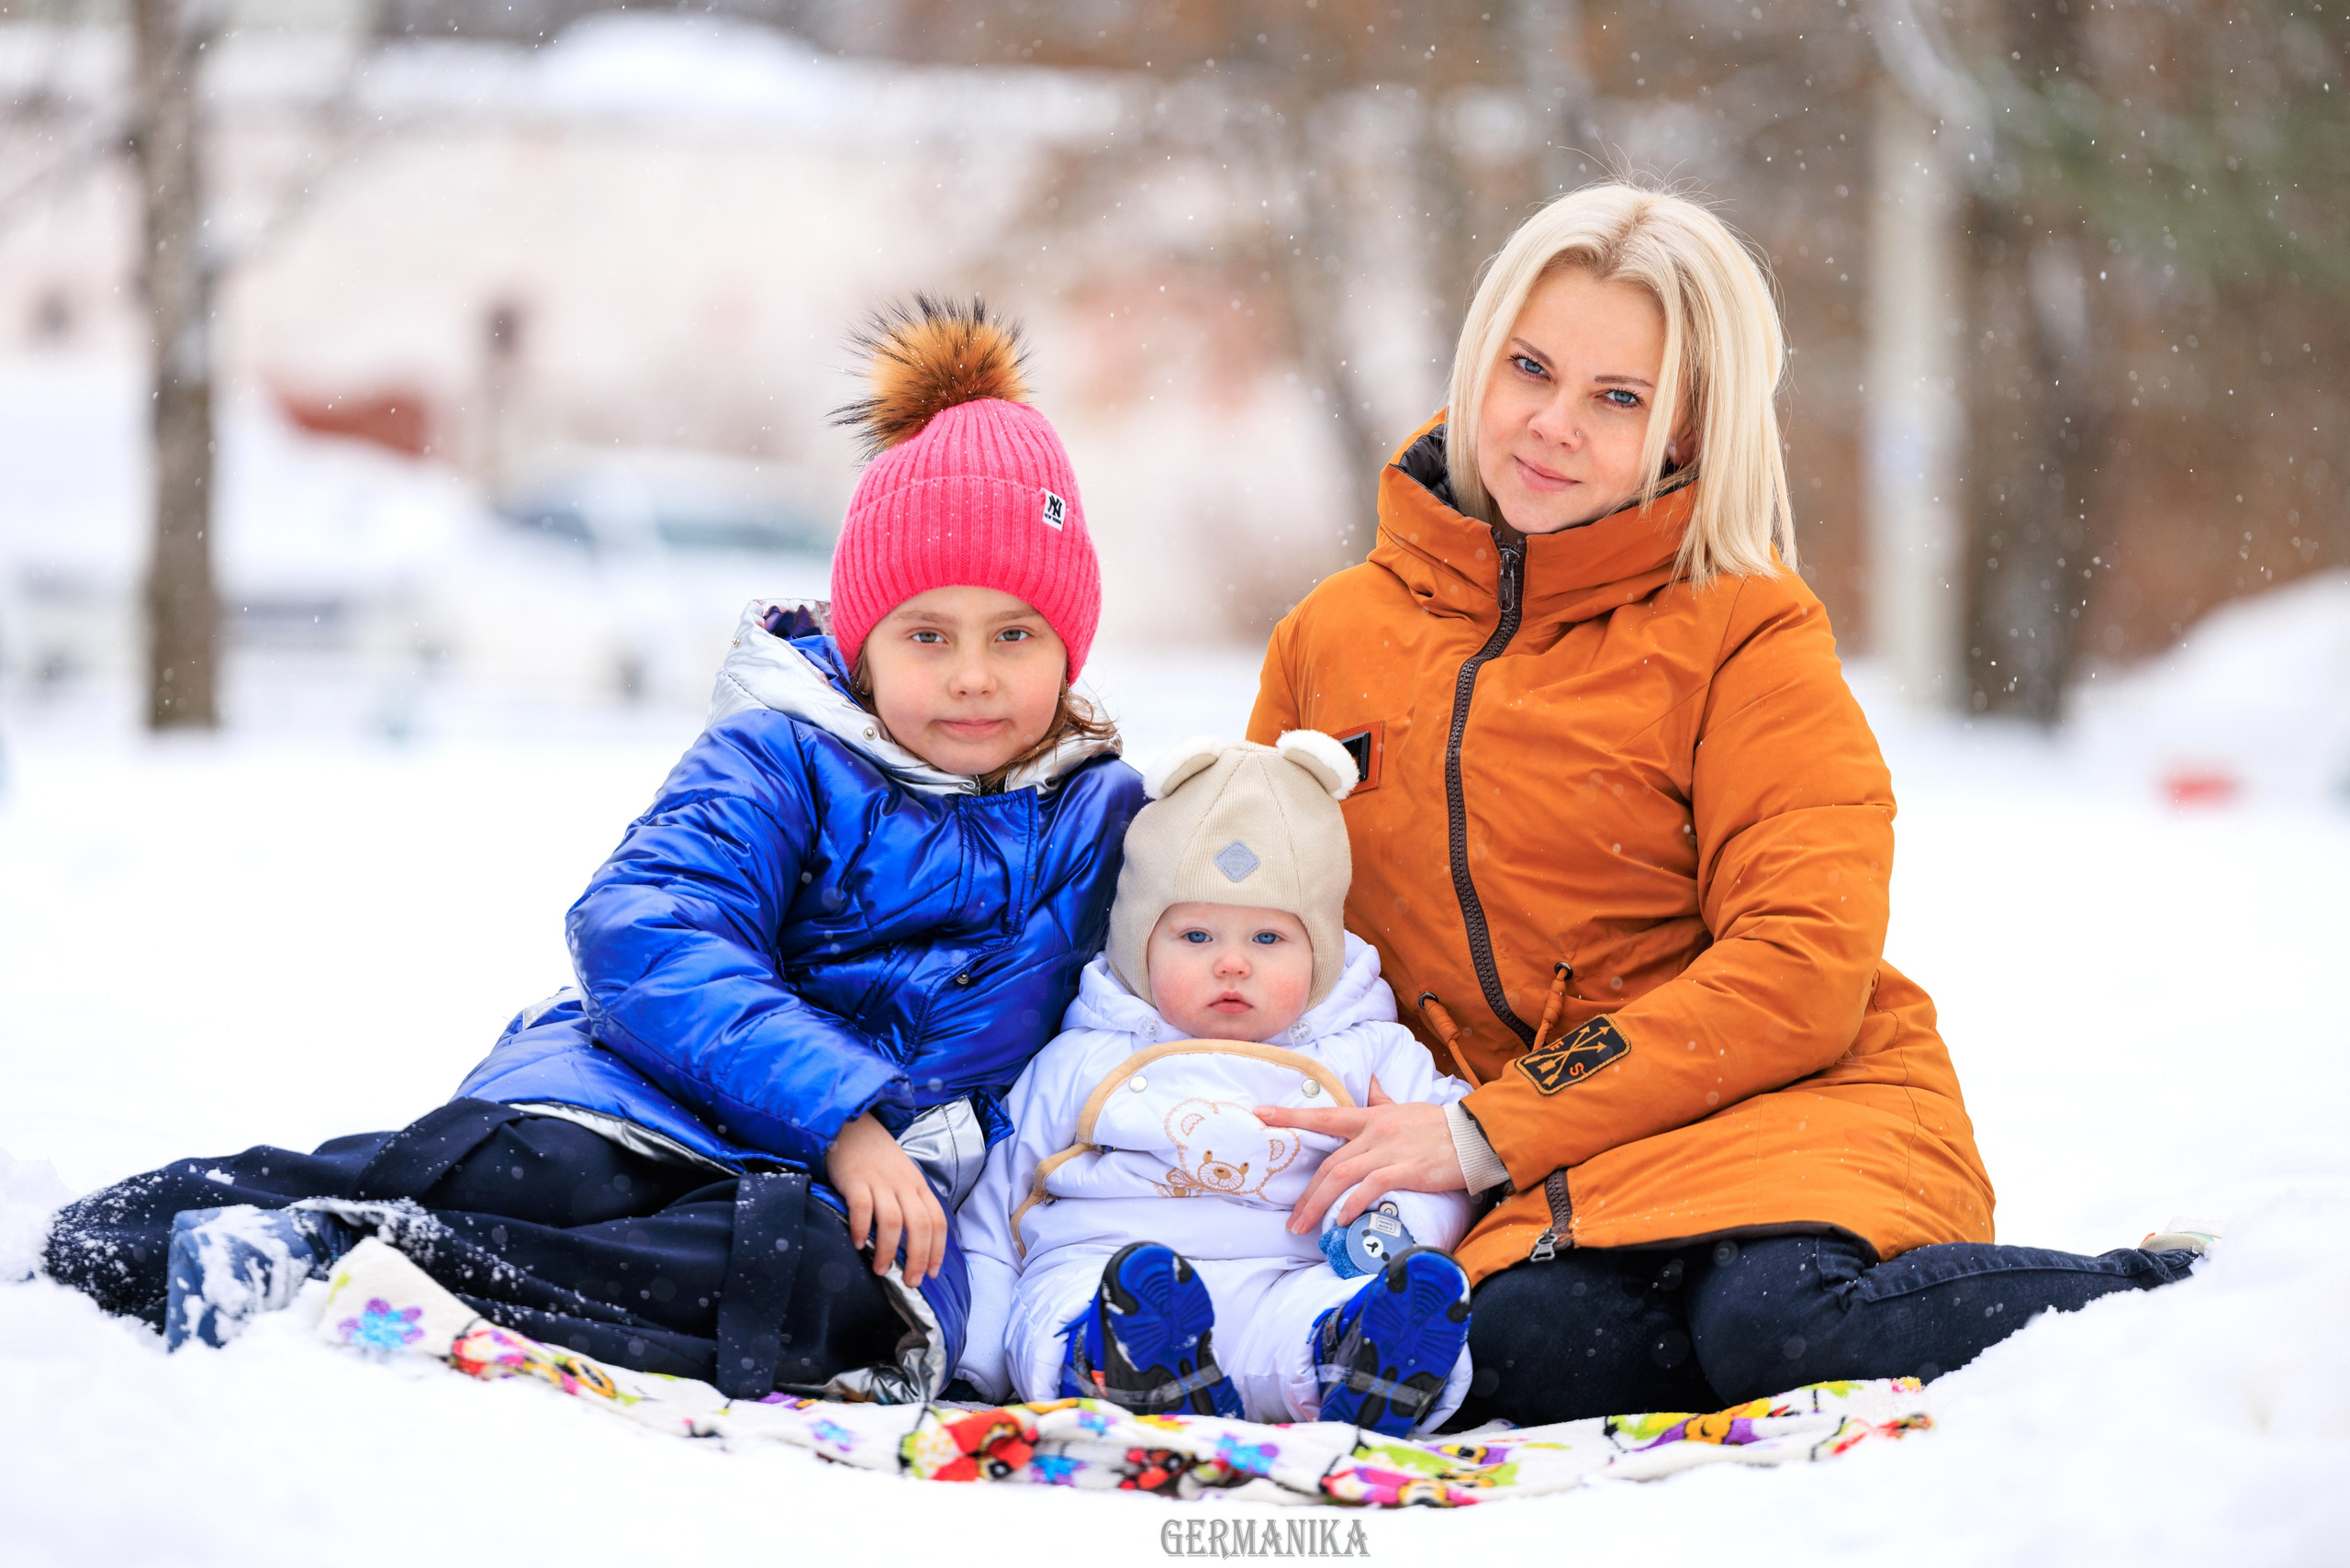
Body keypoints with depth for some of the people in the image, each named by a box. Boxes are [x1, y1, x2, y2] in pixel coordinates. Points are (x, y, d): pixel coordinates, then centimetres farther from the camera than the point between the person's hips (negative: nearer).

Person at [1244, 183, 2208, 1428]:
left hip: (1799, 1103, -3)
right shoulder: (1333, 638, 11)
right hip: (1544, 1185, 3)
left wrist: (1490, 1137, -18)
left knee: (1779, 1319, -37)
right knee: (1523, 1345, -33)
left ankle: (2161, 1304, -16)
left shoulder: (1746, 635, -1)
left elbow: (1802, 968, -11)